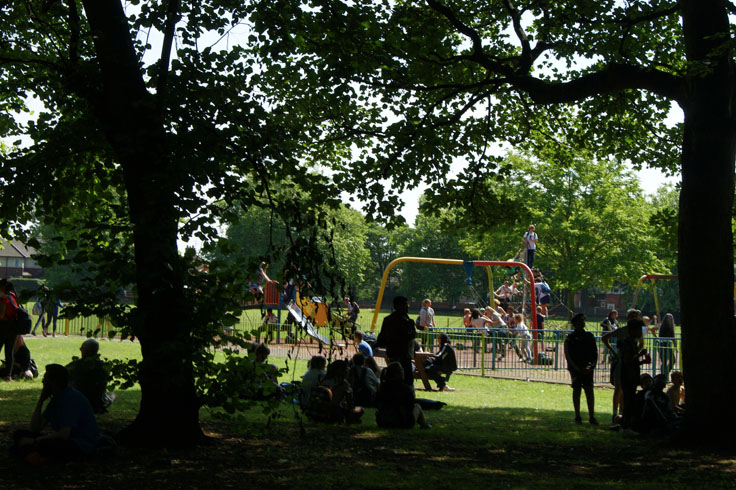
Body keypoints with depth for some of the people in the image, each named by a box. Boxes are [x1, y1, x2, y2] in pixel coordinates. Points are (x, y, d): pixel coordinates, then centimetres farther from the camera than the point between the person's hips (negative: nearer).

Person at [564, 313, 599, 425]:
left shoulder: (589, 336, 9)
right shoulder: (570, 338, 0)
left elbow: (595, 353, 10)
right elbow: (568, 356, -3)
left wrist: (592, 365, -7)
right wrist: (578, 368, -11)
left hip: (588, 368, 2)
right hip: (575, 368, -2)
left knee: (589, 390, -4)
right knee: (576, 390, 1)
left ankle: (591, 416, -2)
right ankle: (577, 417, 10)